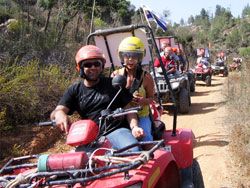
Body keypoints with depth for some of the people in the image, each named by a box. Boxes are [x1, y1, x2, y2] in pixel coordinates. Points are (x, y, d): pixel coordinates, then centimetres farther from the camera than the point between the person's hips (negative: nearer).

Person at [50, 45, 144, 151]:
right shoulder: (75, 90, 12)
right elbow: (56, 112, 1)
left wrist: (134, 127, -13)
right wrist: (59, 114, -26)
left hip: (117, 131, -1)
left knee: (133, 150, -32)